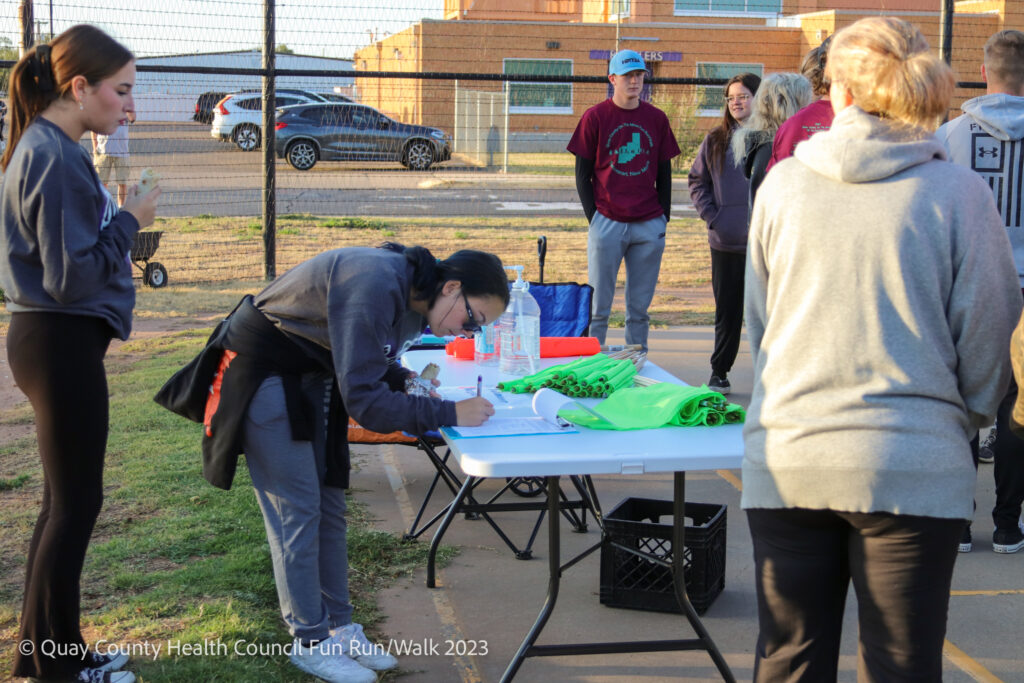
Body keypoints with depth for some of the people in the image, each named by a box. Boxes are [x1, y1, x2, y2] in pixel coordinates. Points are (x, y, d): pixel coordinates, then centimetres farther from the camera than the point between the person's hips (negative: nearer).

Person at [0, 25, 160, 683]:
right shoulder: (55, 160, -19)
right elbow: (71, 275, -21)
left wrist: (116, 216, 6)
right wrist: (129, 222, -12)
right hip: (62, 344, -10)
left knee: (66, 500, 17)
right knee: (75, 503, 1)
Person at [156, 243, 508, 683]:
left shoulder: (413, 296, -4)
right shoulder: (376, 287, -33)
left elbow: (367, 362, 10)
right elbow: (365, 403, -34)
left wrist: (405, 380, -9)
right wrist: (449, 413, -29)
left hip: (313, 374, 9)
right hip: (264, 365, -9)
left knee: (329, 504, 10)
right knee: (298, 510, -5)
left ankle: (339, 628, 18)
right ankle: (311, 642, 5)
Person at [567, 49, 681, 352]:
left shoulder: (657, 118, 9)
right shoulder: (594, 117, 1)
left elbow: (664, 173, 13)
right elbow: (583, 175, 2)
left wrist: (663, 219, 5)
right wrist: (594, 219, -5)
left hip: (649, 226, 3)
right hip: (608, 223, -3)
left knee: (640, 307, 9)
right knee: (598, 304, -1)